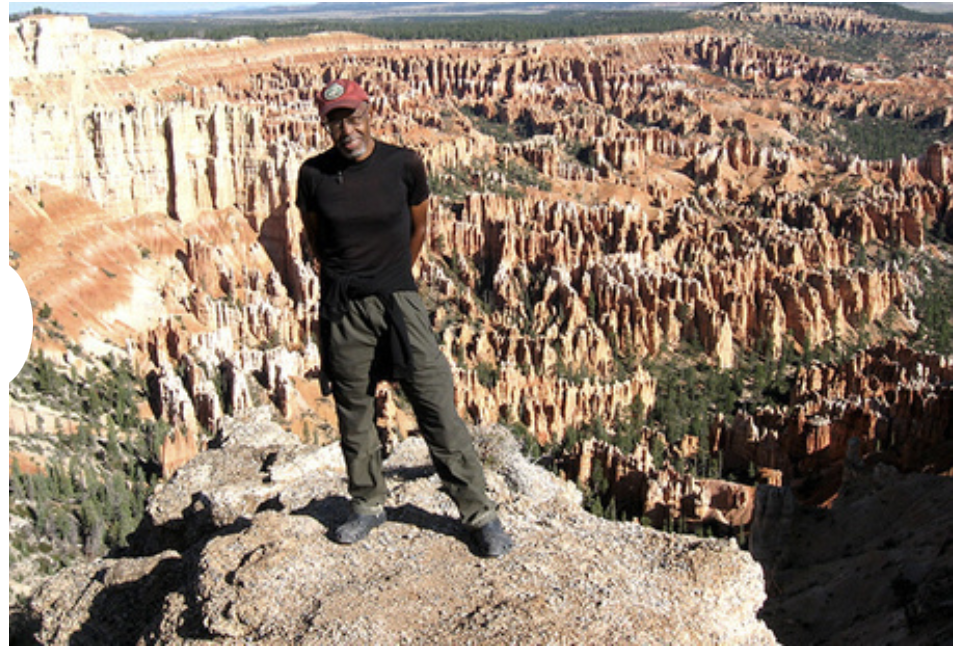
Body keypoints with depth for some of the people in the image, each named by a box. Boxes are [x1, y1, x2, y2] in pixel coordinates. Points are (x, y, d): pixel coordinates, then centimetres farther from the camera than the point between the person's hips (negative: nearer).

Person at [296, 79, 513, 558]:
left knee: (437, 405, -4)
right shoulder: (314, 175, -2)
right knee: (353, 411, 12)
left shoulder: (403, 164, -4)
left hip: (398, 299, -1)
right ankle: (368, 504, 32)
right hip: (342, 307, 1)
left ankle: (479, 512, 7)